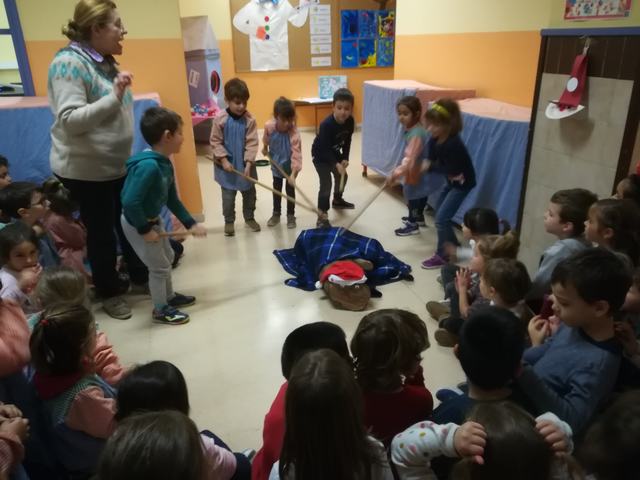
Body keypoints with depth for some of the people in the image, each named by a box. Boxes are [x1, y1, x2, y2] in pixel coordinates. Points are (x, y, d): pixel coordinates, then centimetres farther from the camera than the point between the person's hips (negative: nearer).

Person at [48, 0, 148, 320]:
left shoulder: (103, 61, 8)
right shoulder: (68, 63, -18)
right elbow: (69, 120, -27)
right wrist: (114, 96, -33)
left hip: (117, 164, 8)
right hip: (85, 170, -8)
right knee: (101, 231, 7)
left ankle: (140, 275, 37)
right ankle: (109, 291, 26)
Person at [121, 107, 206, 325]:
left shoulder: (165, 164, -2)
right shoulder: (148, 166, -32)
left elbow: (172, 200, 5)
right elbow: (130, 203, -34)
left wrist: (191, 224, 3)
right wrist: (145, 230, -24)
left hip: (152, 220, 10)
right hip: (136, 224, -10)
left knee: (167, 257, 23)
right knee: (159, 266, 3)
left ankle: (170, 297, 44)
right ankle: (161, 310, 24)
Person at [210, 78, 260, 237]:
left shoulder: (249, 119, -11)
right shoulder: (220, 119, -13)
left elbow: (252, 143, -11)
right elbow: (215, 142, -7)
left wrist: (249, 163, -17)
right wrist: (224, 160, -15)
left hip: (245, 164, 2)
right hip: (226, 165, -1)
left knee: (249, 193, 15)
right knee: (228, 196, 7)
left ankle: (249, 218, 35)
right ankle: (229, 221, 25)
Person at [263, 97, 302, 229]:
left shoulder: (294, 133, -35)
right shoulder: (269, 126, -24)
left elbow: (296, 154, -37)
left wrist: (294, 173, -44)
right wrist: (265, 148, 18)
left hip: (289, 166, -3)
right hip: (276, 164, 4)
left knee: (290, 189, 7)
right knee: (276, 189, 16)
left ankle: (291, 215, 22)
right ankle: (276, 214, 32)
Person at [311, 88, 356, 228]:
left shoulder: (350, 121, -17)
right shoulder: (326, 125, -36)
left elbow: (347, 141, -3)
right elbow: (325, 149, -34)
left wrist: (345, 159, -12)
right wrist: (336, 164, -43)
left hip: (334, 153, 7)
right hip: (320, 155, -7)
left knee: (342, 176, 23)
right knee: (326, 183, -16)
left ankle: (337, 200, 50)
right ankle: (322, 216, -11)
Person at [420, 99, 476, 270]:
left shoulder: (454, 144, -31)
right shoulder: (434, 140, -9)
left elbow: (453, 170, -29)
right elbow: (432, 162, -7)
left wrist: (431, 166, -28)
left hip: (463, 182, -9)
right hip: (451, 180, 9)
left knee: (441, 218, -10)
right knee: (440, 215, 17)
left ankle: (443, 255, 5)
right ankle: (452, 246, 34)